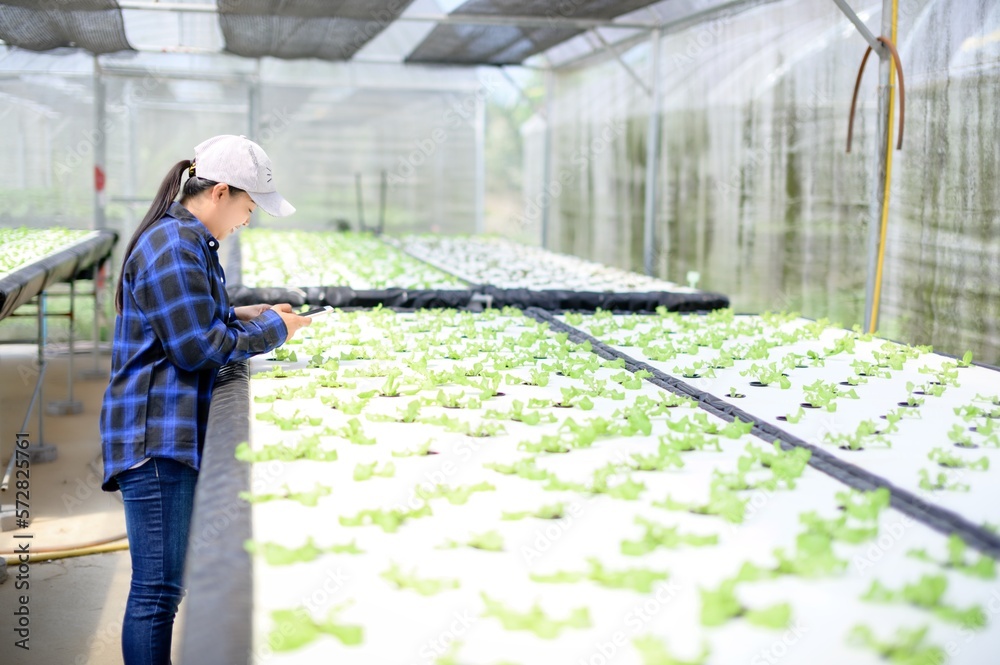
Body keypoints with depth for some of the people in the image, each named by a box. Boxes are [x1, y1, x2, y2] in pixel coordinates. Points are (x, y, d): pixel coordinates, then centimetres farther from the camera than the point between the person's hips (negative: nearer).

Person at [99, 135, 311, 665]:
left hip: (178, 434, 11)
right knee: (157, 589, -5)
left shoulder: (189, 241, 16)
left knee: (164, 583, 17)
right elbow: (197, 347, -19)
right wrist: (272, 329, -7)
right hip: (156, 437, -11)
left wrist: (243, 316, 12)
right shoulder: (172, 247, -17)